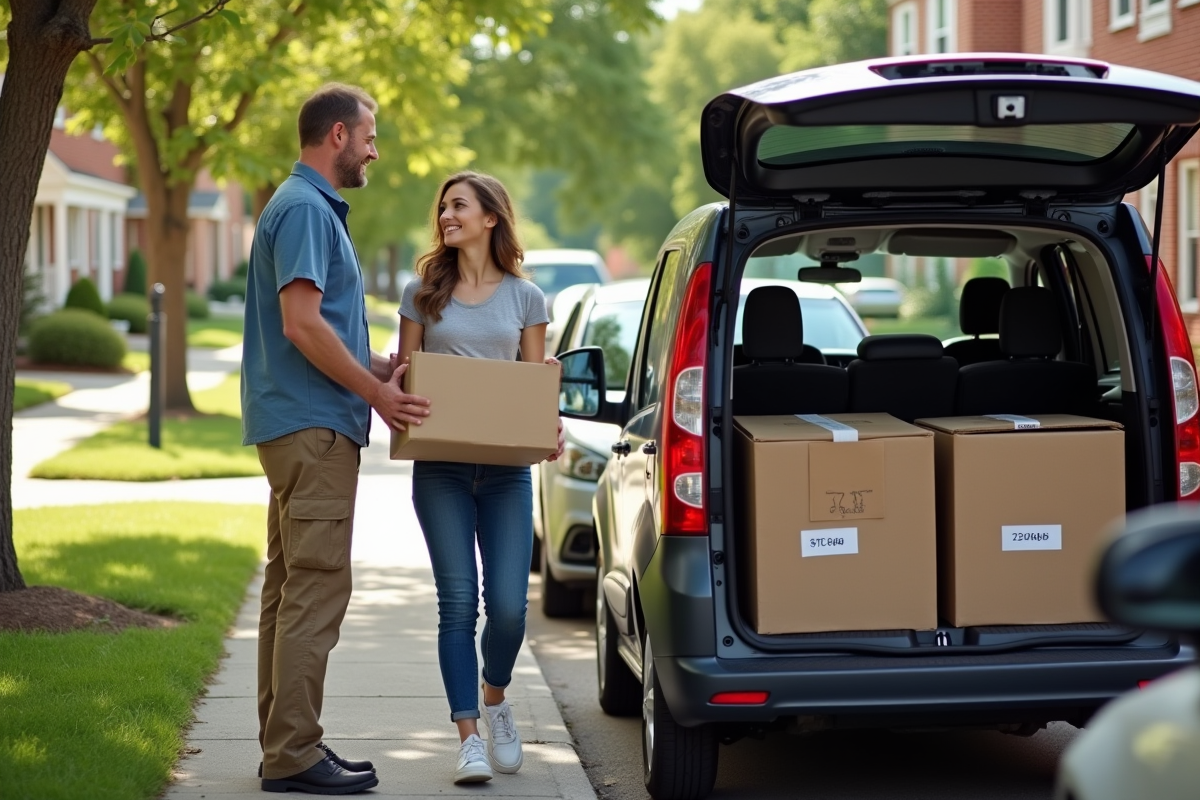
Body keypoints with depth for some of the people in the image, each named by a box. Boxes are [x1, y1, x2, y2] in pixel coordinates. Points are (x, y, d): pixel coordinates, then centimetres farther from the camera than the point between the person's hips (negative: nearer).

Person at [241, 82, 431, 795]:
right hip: (313, 425, -11)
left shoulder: (315, 208, 20)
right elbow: (301, 323, -22)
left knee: (293, 589, 12)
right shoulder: (305, 209, -13)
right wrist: (379, 392, -15)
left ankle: (286, 743, 18)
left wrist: (387, 370, 14)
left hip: (305, 424, 11)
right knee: (316, 590, -9)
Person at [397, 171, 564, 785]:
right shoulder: (423, 292, 8)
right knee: (458, 601, -6)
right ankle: (469, 738, 0)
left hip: (506, 466, 0)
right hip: (440, 468, 0)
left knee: (508, 603, -6)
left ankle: (494, 699, 24)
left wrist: (549, 430, -9)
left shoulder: (525, 298, 8)